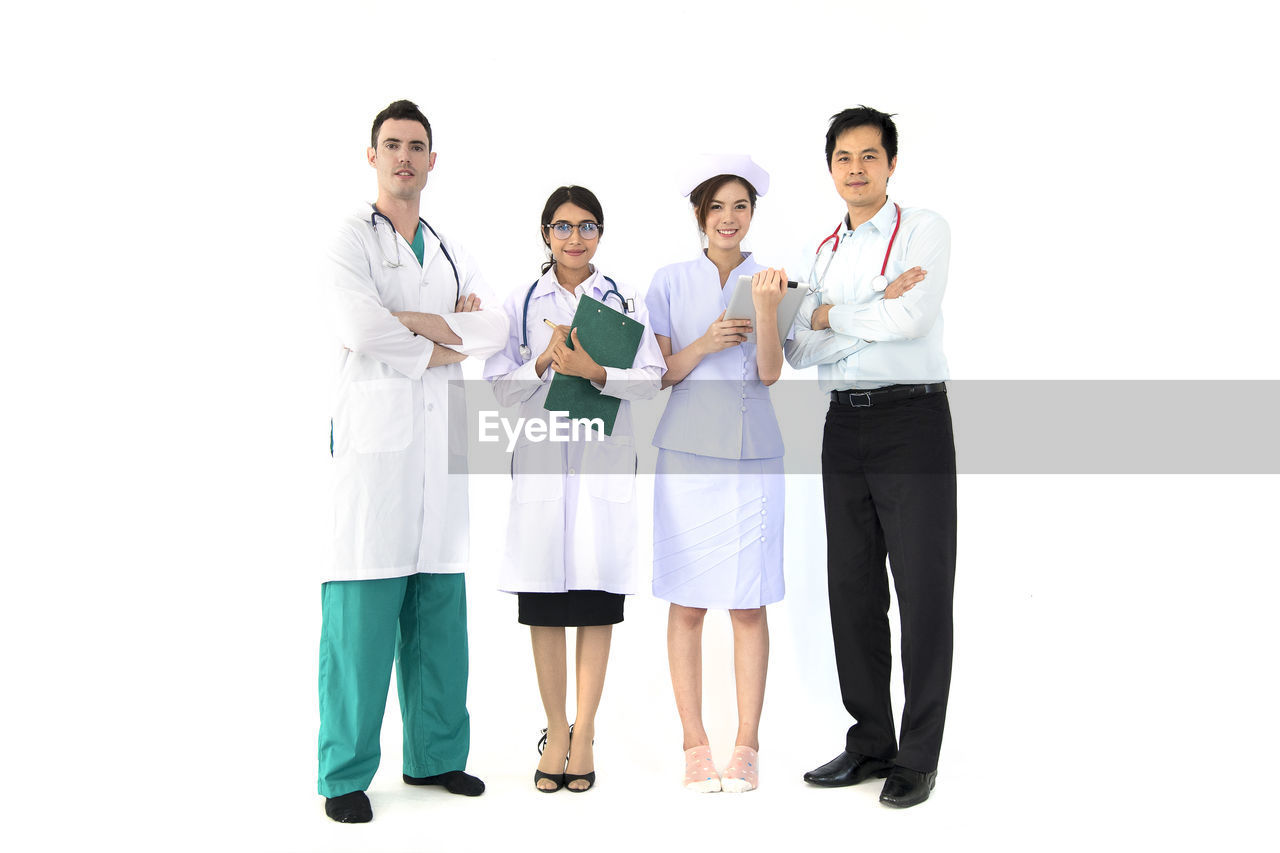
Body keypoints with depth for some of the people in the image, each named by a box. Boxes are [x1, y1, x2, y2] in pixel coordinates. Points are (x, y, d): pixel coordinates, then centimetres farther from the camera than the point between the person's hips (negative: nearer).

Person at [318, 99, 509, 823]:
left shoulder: (450, 251, 21)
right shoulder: (353, 240, 3)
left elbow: (494, 330, 6)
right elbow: (360, 327, -15)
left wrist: (415, 324, -7)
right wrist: (441, 335, -3)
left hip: (442, 440, 6)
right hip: (376, 438, -5)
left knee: (440, 606, 8)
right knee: (364, 610, -6)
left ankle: (436, 755, 19)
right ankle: (346, 774, 3)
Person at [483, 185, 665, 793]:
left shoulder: (624, 301, 9)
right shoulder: (521, 304, 9)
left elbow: (652, 377, -1)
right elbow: (500, 388, 4)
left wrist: (595, 372, -16)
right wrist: (544, 363, -13)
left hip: (605, 460, 0)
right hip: (541, 458, 0)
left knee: (597, 595, -1)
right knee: (544, 599, 2)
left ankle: (583, 733, 9)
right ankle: (556, 731, 15)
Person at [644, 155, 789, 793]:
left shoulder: (770, 279, 8)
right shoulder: (671, 282, 7)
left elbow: (770, 373, -3)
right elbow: (659, 375, 5)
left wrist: (766, 306, -17)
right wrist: (704, 344, -12)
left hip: (753, 454, 0)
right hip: (687, 453, 0)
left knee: (749, 606, 2)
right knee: (687, 604, 1)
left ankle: (746, 746, 11)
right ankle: (695, 745, 11)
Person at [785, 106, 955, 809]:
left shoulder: (923, 229, 0)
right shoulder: (826, 251, 16)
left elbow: (912, 319, -17)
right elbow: (801, 351, 4)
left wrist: (830, 314, -3)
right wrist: (877, 307, -9)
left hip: (912, 419, -6)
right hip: (844, 426, 6)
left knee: (922, 589, -1)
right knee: (852, 589, 9)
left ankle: (918, 757, 7)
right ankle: (869, 742, 21)